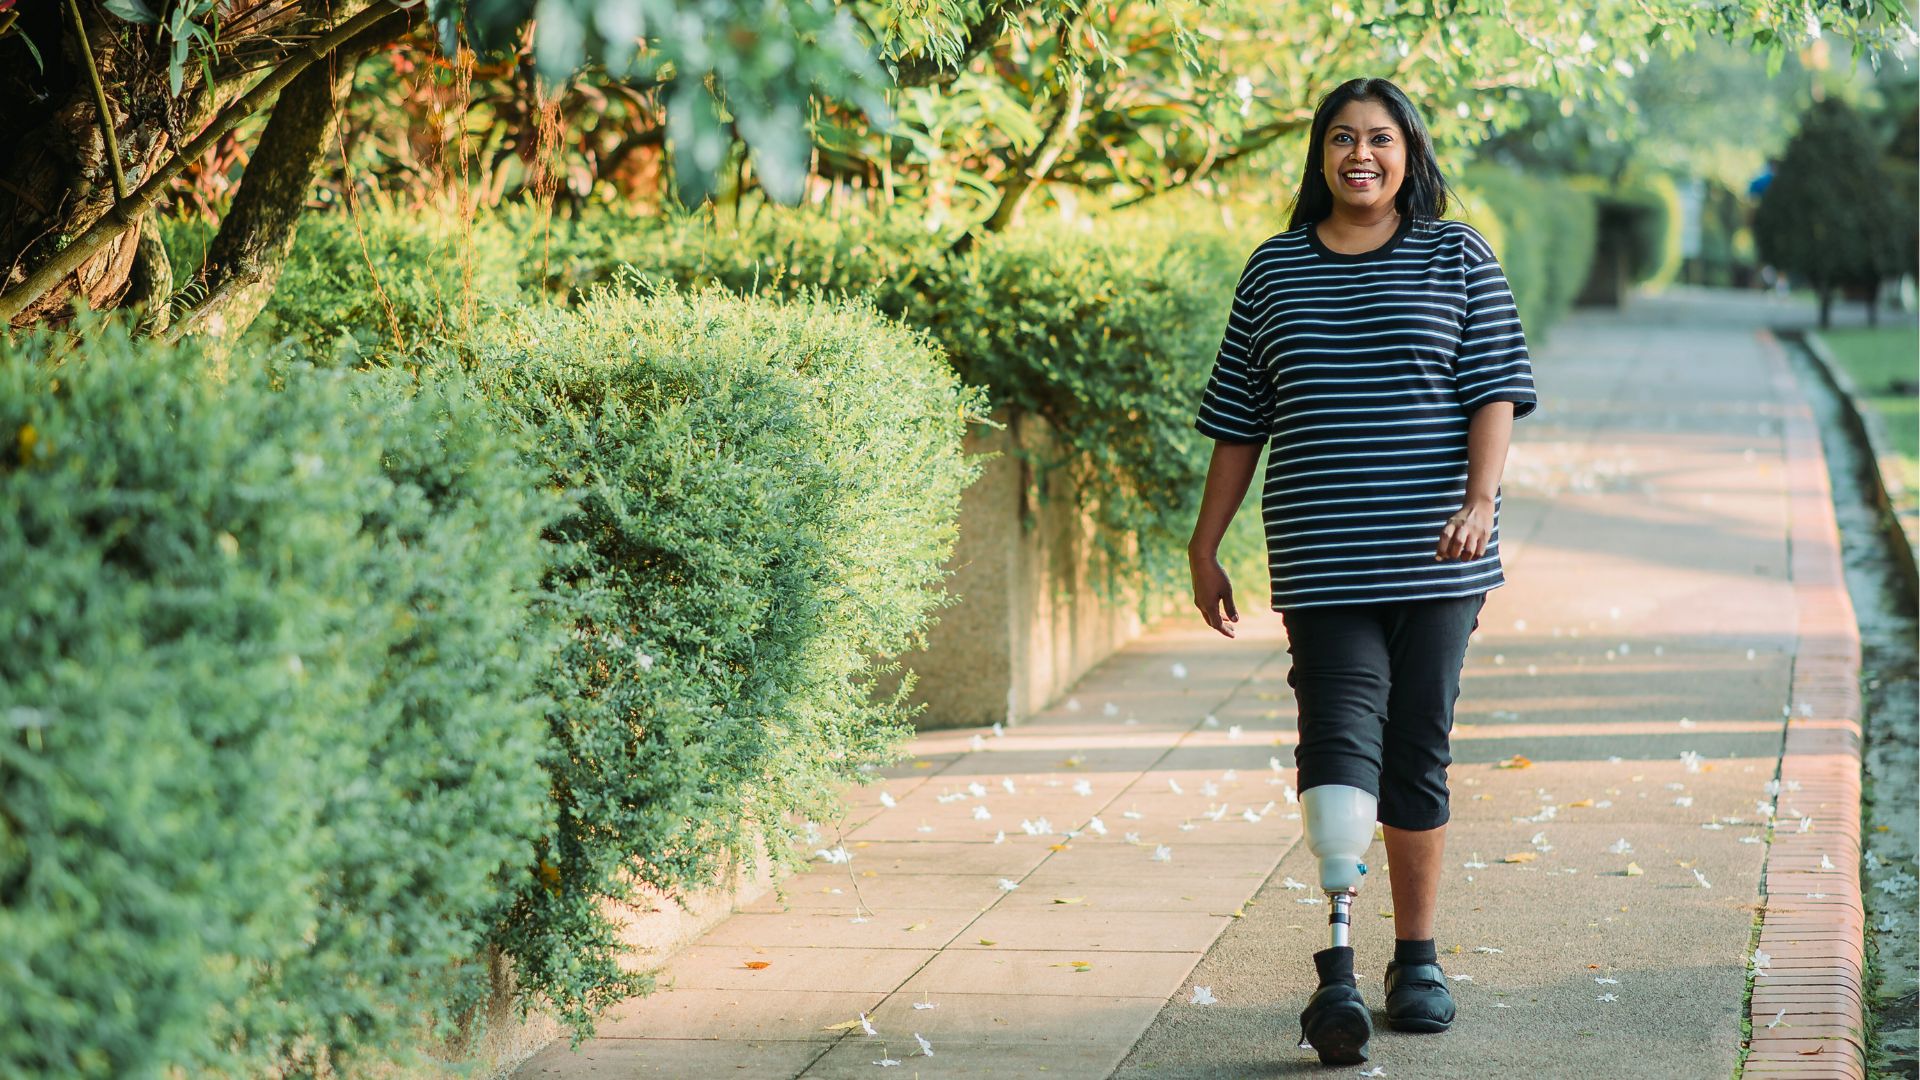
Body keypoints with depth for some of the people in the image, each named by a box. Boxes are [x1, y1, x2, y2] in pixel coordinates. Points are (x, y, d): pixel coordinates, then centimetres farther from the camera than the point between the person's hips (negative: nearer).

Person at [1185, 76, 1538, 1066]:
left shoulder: (1458, 258, 6)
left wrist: (1480, 500, -15)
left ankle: (1415, 961, 17)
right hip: (1320, 563, 0)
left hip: (1432, 558, 0)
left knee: (1418, 753, 5)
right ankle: (1338, 971, -17)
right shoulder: (1274, 269, 11)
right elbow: (1239, 422, 13)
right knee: (1339, 748, -13)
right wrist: (1206, 547, 11)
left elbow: (1496, 390, 0)